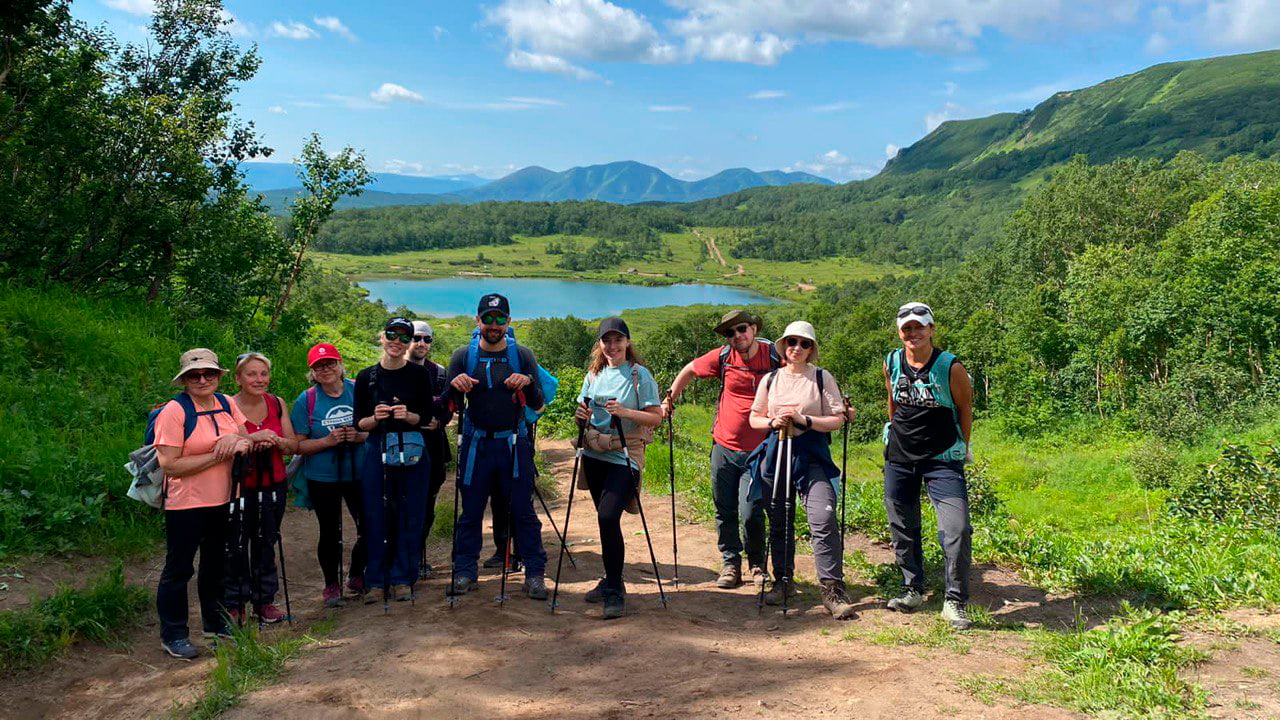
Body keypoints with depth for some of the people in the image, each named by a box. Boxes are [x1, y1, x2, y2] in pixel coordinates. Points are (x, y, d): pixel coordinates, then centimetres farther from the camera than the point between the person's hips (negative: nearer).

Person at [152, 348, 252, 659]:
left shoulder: (226, 404, 2)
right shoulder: (174, 411, -16)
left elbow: (248, 440, 7)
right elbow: (170, 465, -21)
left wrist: (239, 443, -18)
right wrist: (218, 455, -20)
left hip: (223, 501, 7)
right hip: (186, 505, -6)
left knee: (216, 563, 20)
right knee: (179, 569, 5)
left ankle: (215, 622, 36)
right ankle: (173, 635, 17)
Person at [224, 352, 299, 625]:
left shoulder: (277, 404, 3)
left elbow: (293, 446, 5)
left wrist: (275, 440, -15)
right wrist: (252, 439, -28)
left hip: (273, 487, 4)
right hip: (239, 488, -4)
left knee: (265, 545, 14)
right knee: (236, 547, 3)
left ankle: (264, 600, 26)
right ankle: (233, 604, 18)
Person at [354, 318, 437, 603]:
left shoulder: (419, 374, 1)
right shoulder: (366, 377, 4)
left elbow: (428, 417, 2)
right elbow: (359, 423, 5)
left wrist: (408, 416, -17)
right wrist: (375, 418, -16)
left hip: (413, 453, 0)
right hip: (376, 452, 1)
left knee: (410, 516, 3)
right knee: (376, 517, 2)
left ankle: (402, 579, 14)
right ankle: (375, 581, 12)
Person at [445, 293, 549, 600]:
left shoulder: (522, 355, 2)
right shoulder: (463, 357, 3)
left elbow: (537, 404, 0)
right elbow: (452, 406, 2)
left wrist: (528, 384, -20)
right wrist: (455, 387, -19)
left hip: (513, 444, -1)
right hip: (475, 444, 1)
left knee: (523, 510, 1)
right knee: (470, 511, 6)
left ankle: (535, 574, 9)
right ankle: (464, 573, 18)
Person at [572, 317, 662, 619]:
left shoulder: (640, 374, -5)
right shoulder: (594, 374, 12)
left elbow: (656, 417, -8)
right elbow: (583, 409, 17)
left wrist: (624, 412, -23)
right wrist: (581, 414, -6)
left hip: (625, 456, -6)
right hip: (595, 455, 6)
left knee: (608, 517, -19)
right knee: (605, 519, 11)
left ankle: (615, 591, -9)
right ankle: (611, 581, 27)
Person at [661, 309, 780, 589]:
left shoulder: (775, 356, -8)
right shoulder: (723, 357, -2)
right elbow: (690, 370, 16)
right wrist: (669, 399, 16)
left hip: (757, 451, -3)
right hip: (724, 448, 3)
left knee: (750, 514, -7)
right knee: (724, 512, 9)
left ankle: (758, 565, 17)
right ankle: (731, 565, 25)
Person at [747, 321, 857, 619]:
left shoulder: (822, 378, 1)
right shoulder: (771, 379, 11)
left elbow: (837, 420, -2)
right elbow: (754, 418, 15)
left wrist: (804, 419, -16)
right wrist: (773, 422, -6)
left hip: (812, 455, -4)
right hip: (777, 452, 4)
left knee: (824, 520, -16)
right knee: (778, 522, 10)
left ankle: (833, 590, -11)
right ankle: (783, 581, 27)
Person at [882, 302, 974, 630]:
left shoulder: (951, 367, -11)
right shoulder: (891, 363, 1)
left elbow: (965, 409, 2)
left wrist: (961, 450, 8)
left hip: (942, 461, -4)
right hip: (898, 458, 4)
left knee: (958, 530, -15)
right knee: (903, 529, 11)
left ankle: (955, 602, 0)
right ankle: (913, 589, 30)